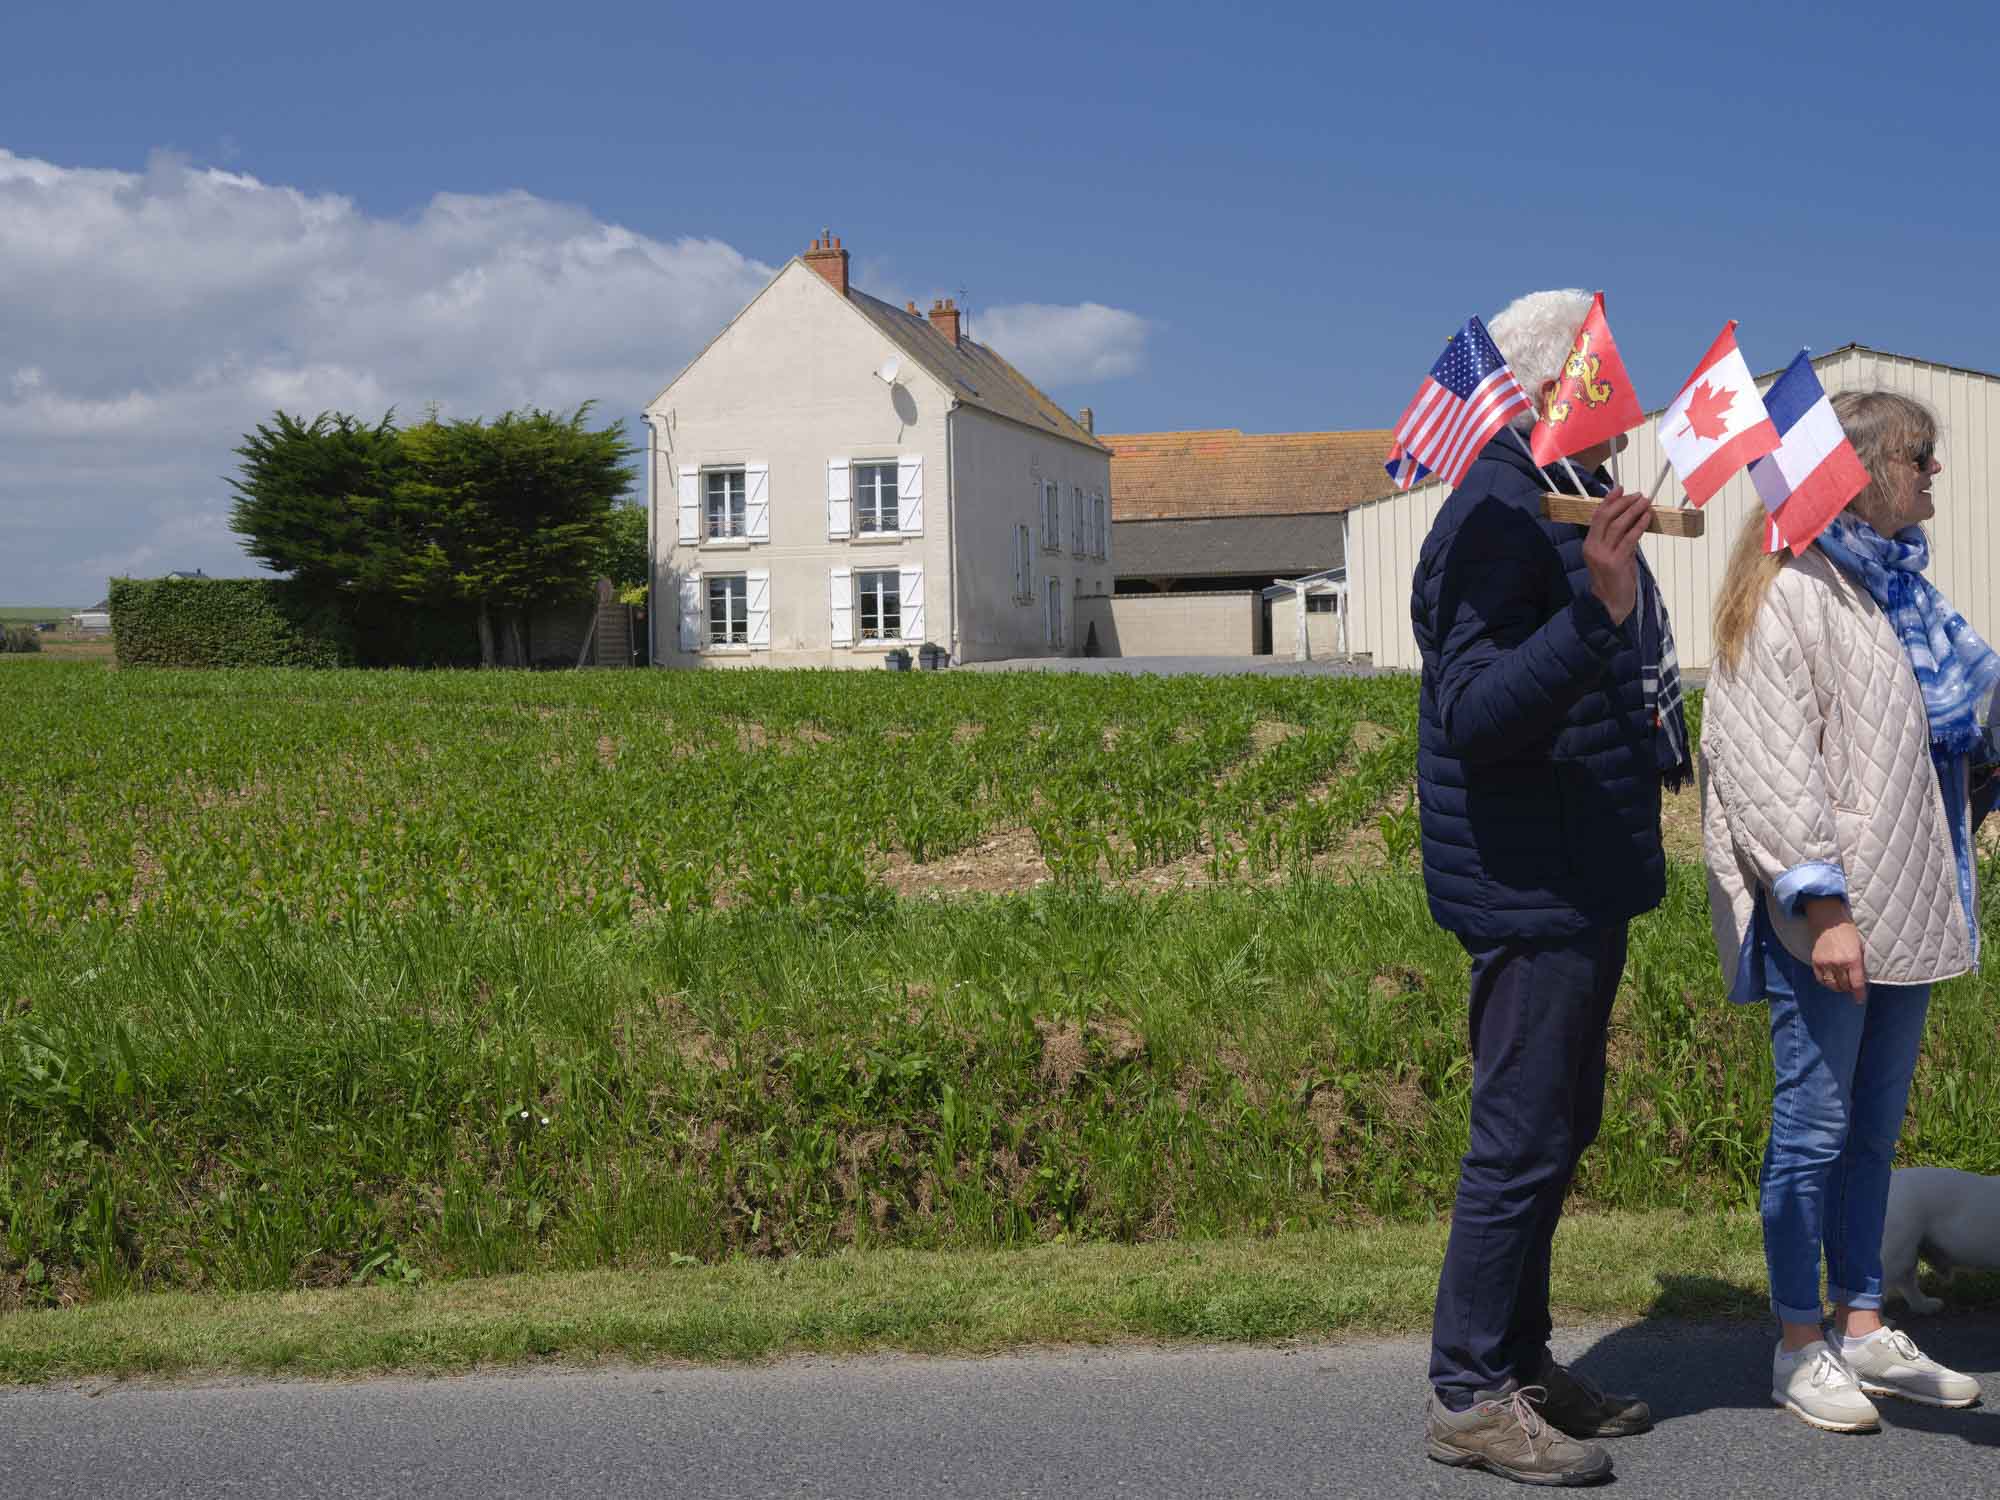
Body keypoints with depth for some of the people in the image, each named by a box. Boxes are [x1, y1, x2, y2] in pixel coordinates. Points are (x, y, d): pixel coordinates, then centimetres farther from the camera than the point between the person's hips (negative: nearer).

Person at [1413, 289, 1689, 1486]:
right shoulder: (1501, 516, -18)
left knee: (1555, 1130, 17)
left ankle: (1522, 1359, 29)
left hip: (1583, 881, 10)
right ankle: (1469, 1397, 7)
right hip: (1531, 884, -10)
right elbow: (1474, 716, -28)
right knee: (1524, 1138, -4)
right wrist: (1598, 612, -35)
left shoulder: (1571, 501, 15)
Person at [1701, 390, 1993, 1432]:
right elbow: (1767, 761, -18)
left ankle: (1862, 1327, 27)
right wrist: (1821, 903, -22)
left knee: (1875, 1125, 15)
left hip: (1904, 904, 9)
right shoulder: (1791, 591, -12)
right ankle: (1799, 1347, 13)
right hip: (1831, 914, -9)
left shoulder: (1895, 585, 15)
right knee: (1814, 1127, 0)